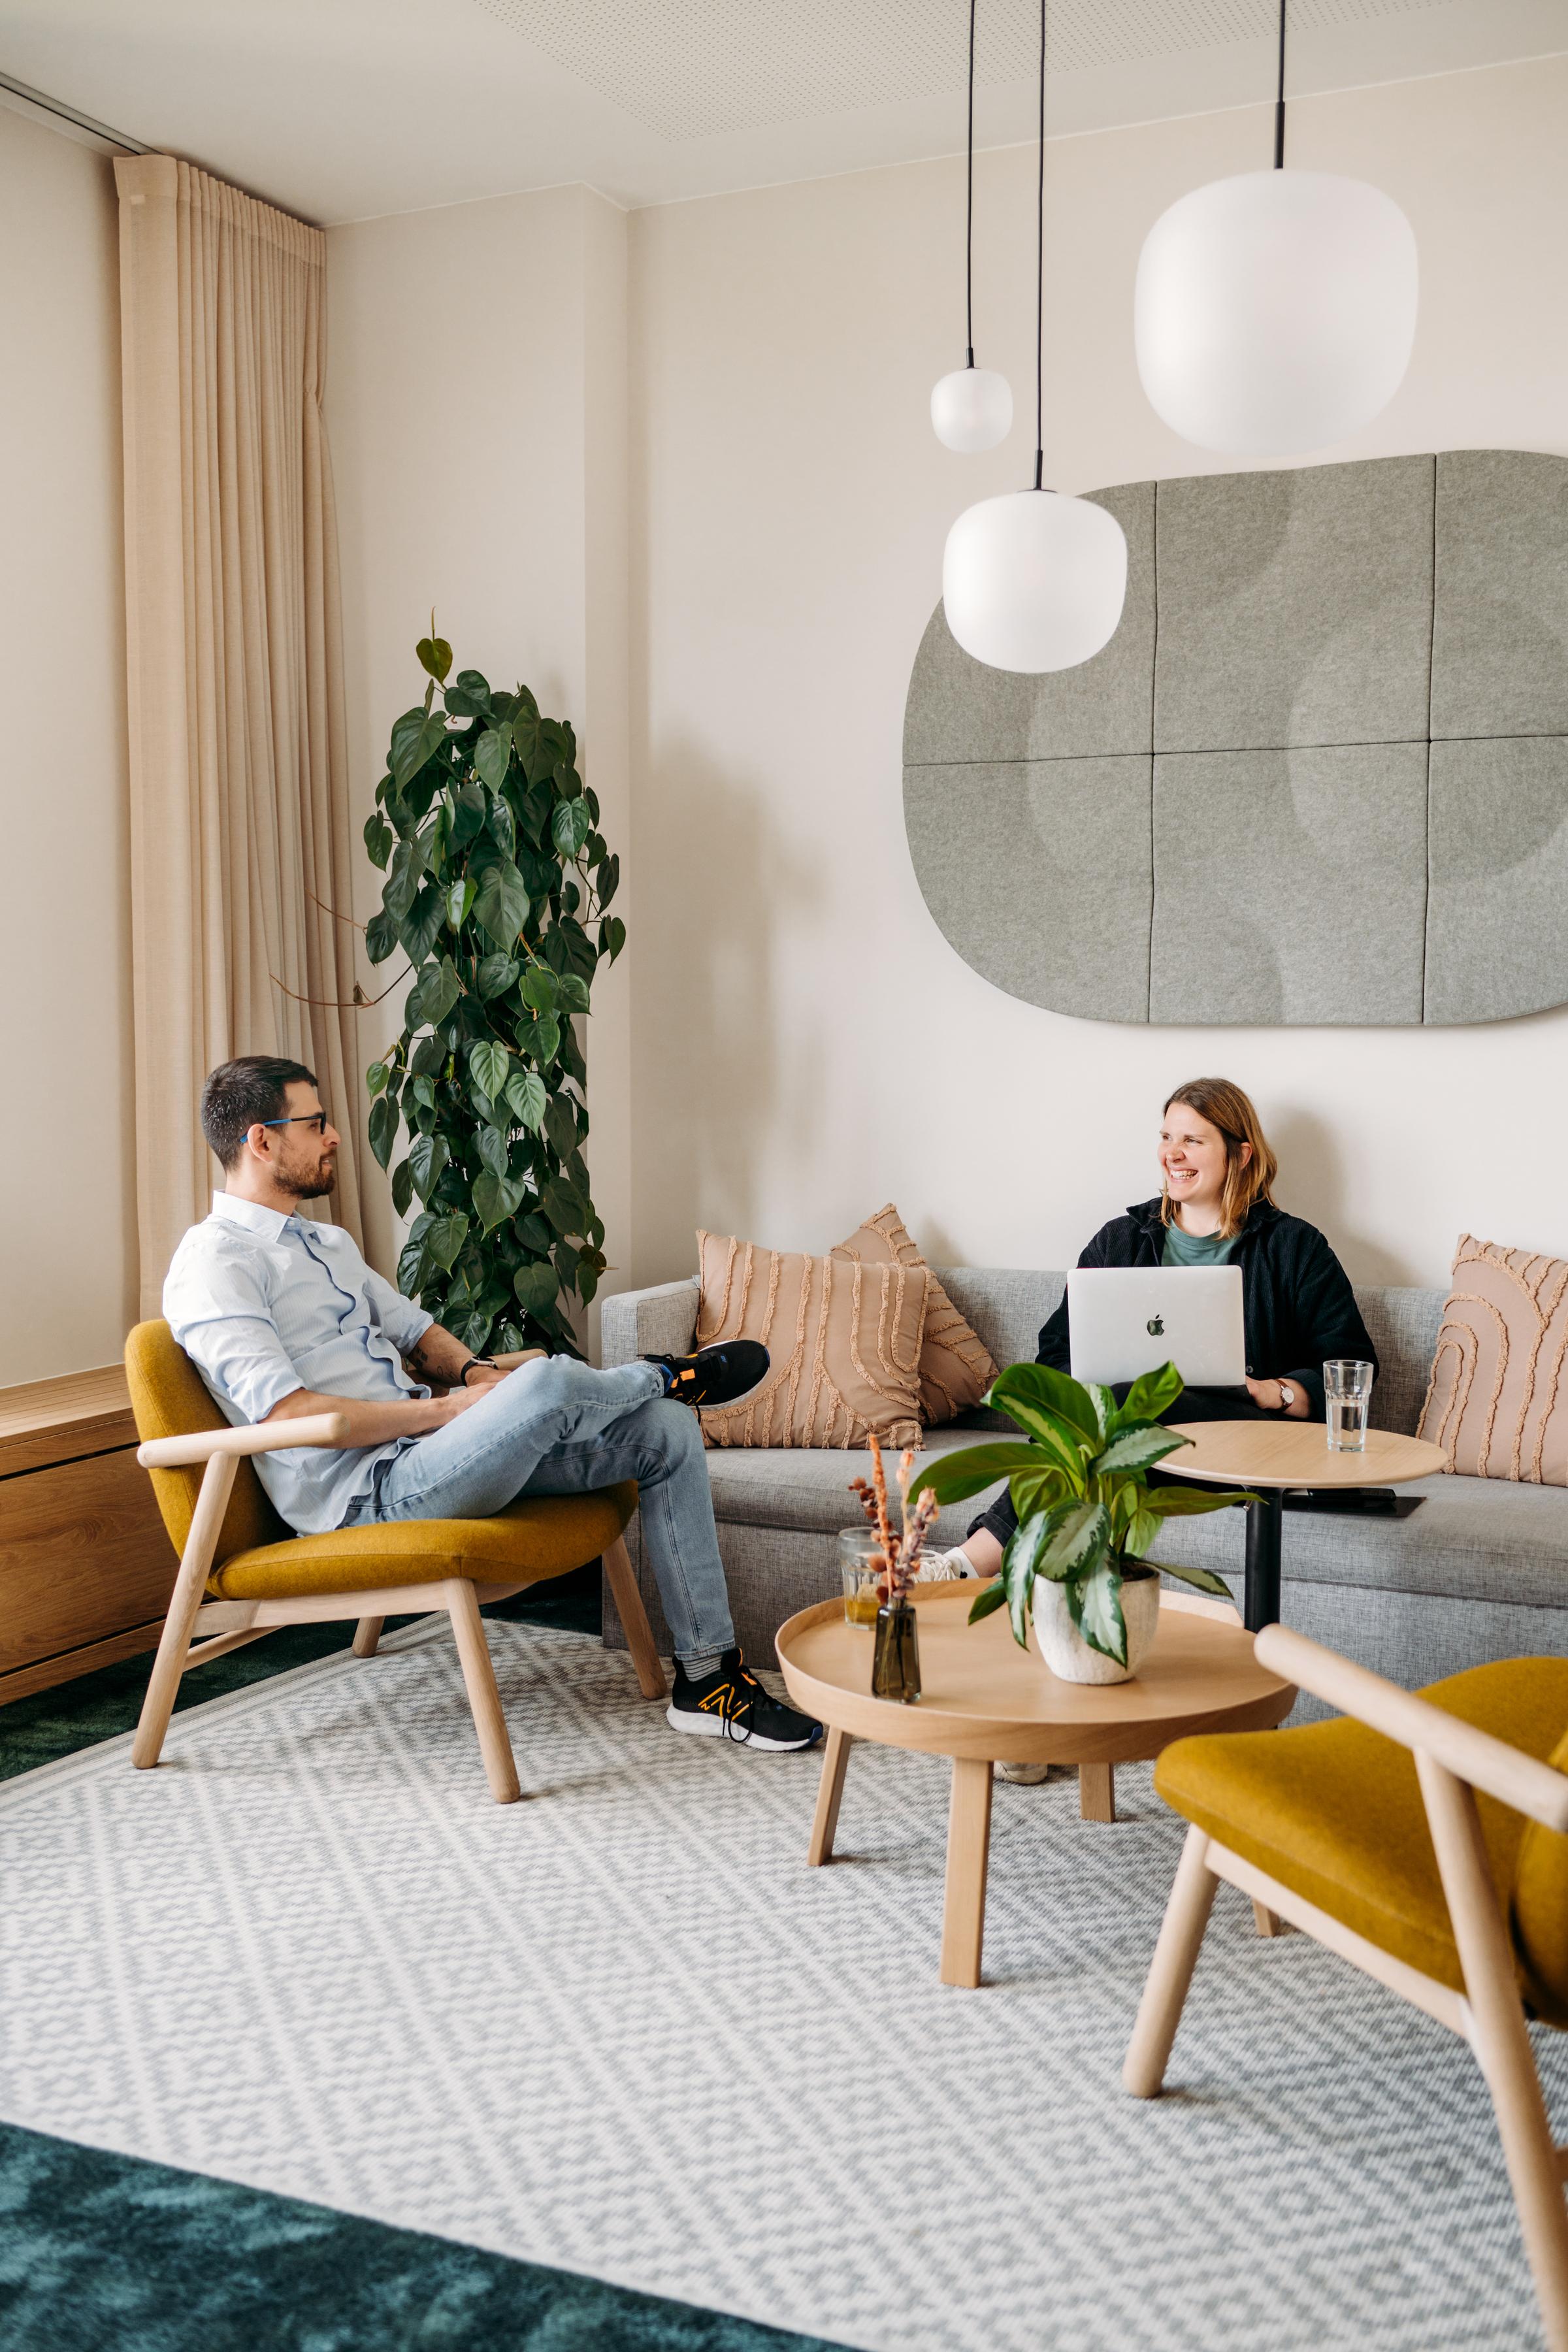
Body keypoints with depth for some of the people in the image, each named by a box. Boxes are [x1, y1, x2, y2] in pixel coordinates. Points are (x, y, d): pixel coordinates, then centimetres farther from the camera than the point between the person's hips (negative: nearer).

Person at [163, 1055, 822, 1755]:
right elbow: (291, 1415, -20)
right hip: (365, 1494, -9)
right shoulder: (214, 1266, -10)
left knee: (667, 1432, -3)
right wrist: (445, 1408, -17)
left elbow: (413, 1328, 25)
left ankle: (707, 1678, 0)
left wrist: (476, 1374, 1)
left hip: (429, 1453, 10)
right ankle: (664, 1375, 5)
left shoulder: (326, 1242, 21)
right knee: (548, 1383, -33)